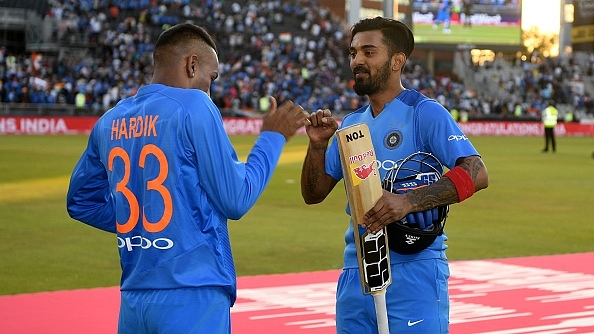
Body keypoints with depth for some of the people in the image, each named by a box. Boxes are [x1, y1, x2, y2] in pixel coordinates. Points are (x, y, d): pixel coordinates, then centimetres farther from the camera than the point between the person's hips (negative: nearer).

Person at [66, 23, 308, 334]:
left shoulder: (110, 121, 9)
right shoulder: (193, 107, -9)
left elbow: (80, 202, 20)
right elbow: (235, 201, -7)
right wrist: (272, 137, 4)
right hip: (192, 299, -6)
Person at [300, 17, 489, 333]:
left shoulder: (425, 113, -6)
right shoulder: (351, 124, 14)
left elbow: (476, 174, -17)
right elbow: (313, 194, 16)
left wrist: (409, 202, -28)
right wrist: (317, 145, -1)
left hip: (414, 273, -6)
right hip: (356, 274, 6)